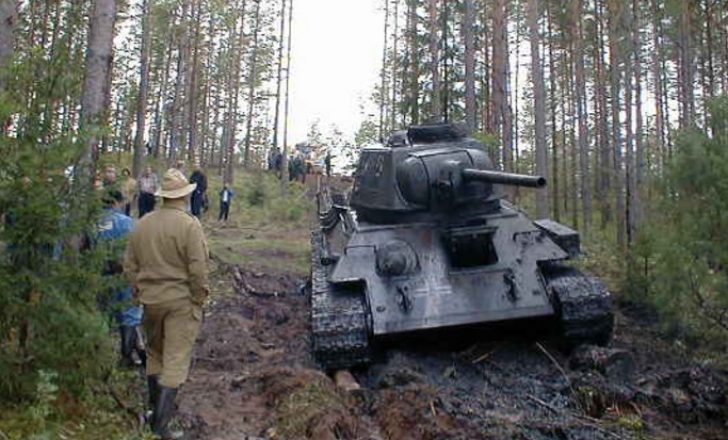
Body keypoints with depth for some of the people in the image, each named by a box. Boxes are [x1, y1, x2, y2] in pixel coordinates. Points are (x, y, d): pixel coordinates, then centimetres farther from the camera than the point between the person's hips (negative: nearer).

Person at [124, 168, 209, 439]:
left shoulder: (143, 223, 3)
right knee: (176, 361, 0)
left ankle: (156, 406, 37)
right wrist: (200, 298, -5)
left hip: (150, 299, 6)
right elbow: (198, 269, -17)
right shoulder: (189, 224, -14)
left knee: (154, 354, 22)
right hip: (182, 301, -6)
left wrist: (140, 290, 18)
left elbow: (130, 265, 8)